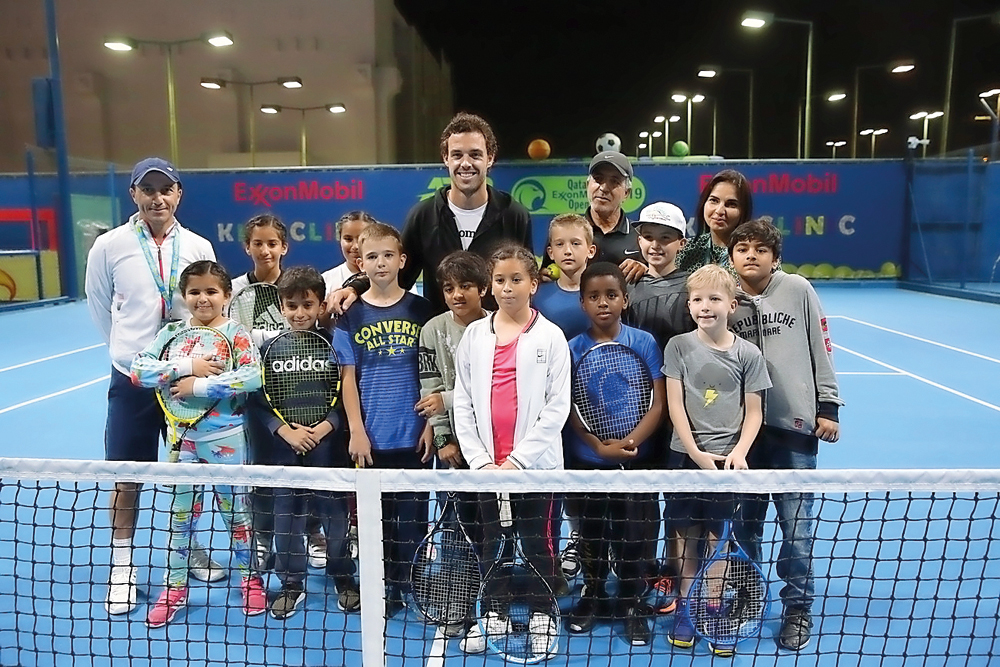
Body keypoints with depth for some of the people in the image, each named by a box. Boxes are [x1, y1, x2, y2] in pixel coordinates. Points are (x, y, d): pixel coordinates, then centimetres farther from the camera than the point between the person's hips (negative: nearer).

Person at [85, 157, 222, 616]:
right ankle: (122, 566, 21)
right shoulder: (110, 246, -4)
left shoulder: (198, 247, 0)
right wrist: (127, 346, 13)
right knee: (126, 477, 5)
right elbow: (98, 304, 9)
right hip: (132, 378, -1)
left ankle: (192, 549, 33)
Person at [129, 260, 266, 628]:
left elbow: (254, 377, -23)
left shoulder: (237, 333, -8)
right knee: (181, 512, 15)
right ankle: (175, 586, 30)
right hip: (183, 436, 3)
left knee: (235, 510, 9)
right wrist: (187, 366, -19)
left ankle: (250, 579, 28)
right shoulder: (172, 332, 3)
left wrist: (200, 385, -23)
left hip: (226, 437, -3)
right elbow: (138, 369, -8)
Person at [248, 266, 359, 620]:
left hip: (328, 446, -2)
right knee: (286, 515, 11)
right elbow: (258, 399, 0)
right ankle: (291, 584, 28)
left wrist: (326, 426, -17)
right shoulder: (270, 349, 1)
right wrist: (284, 430, -12)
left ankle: (344, 578, 28)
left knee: (335, 511, 8)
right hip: (284, 448, 2)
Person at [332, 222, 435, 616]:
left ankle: (410, 588, 25)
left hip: (414, 435, 0)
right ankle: (381, 592, 23)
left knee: (412, 515, 8)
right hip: (372, 437, 0)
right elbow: (349, 378, 2)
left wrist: (432, 424, -3)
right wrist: (356, 431, -5)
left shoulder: (421, 310, 1)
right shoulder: (351, 316, 2)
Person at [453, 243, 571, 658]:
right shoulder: (474, 335, 5)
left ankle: (542, 616, 26)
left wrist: (517, 460, -13)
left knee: (537, 540, 8)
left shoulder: (550, 336, -4)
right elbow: (463, 403, 4)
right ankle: (494, 614, 30)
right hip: (485, 463, 3)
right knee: (491, 539, 14)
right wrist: (480, 460, -5)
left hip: (536, 463, -3)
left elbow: (557, 406, -8)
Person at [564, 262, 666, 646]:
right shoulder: (573, 349, -3)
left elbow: (658, 403, -7)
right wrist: (600, 446, -17)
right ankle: (594, 596, 37)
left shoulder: (645, 343, -5)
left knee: (635, 536, 7)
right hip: (586, 461, 1)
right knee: (591, 534, 17)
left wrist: (630, 441, -19)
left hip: (637, 461, -1)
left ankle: (634, 605, 28)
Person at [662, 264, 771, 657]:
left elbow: (753, 412, 2)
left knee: (717, 539, 5)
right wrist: (696, 452, -12)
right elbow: (674, 404, -4)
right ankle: (685, 609, 22)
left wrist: (739, 452, -13)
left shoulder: (748, 353, 0)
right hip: (686, 455, 0)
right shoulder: (678, 347, -1)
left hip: (728, 458, 0)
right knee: (686, 537, 8)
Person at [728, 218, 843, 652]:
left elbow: (821, 348, 5)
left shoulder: (798, 290, 2)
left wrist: (828, 406, 2)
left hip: (795, 425, -1)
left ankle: (798, 609, 22)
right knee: (743, 524, 11)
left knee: (796, 527, 3)